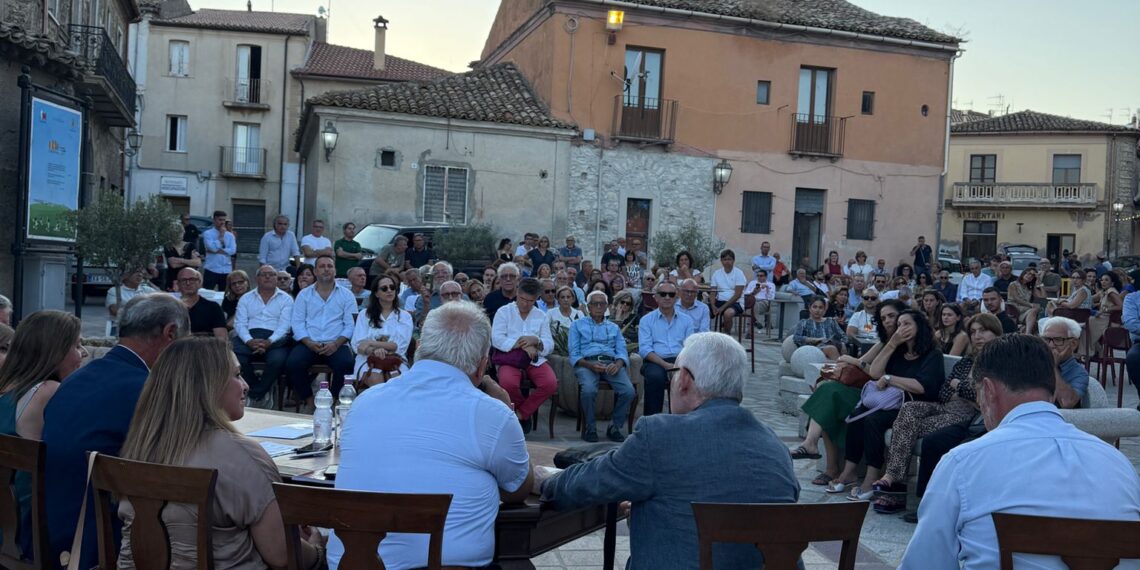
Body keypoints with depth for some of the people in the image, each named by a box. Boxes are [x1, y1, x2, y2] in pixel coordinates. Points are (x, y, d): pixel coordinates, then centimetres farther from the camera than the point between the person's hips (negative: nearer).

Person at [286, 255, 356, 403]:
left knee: (346, 364, -31)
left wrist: (336, 344, -14)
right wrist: (309, 343, -12)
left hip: (336, 345, -1)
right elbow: (297, 323, 6)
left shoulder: (346, 295, 11)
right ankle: (309, 400, -8)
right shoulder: (304, 294, 15)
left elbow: (350, 325, 3)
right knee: (293, 363, -28)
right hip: (308, 344, 1)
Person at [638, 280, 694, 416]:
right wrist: (665, 365, -16)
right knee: (655, 376, -37)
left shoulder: (686, 320, 19)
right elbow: (645, 349, -2)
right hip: (656, 361, -2)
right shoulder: (646, 320, 10)